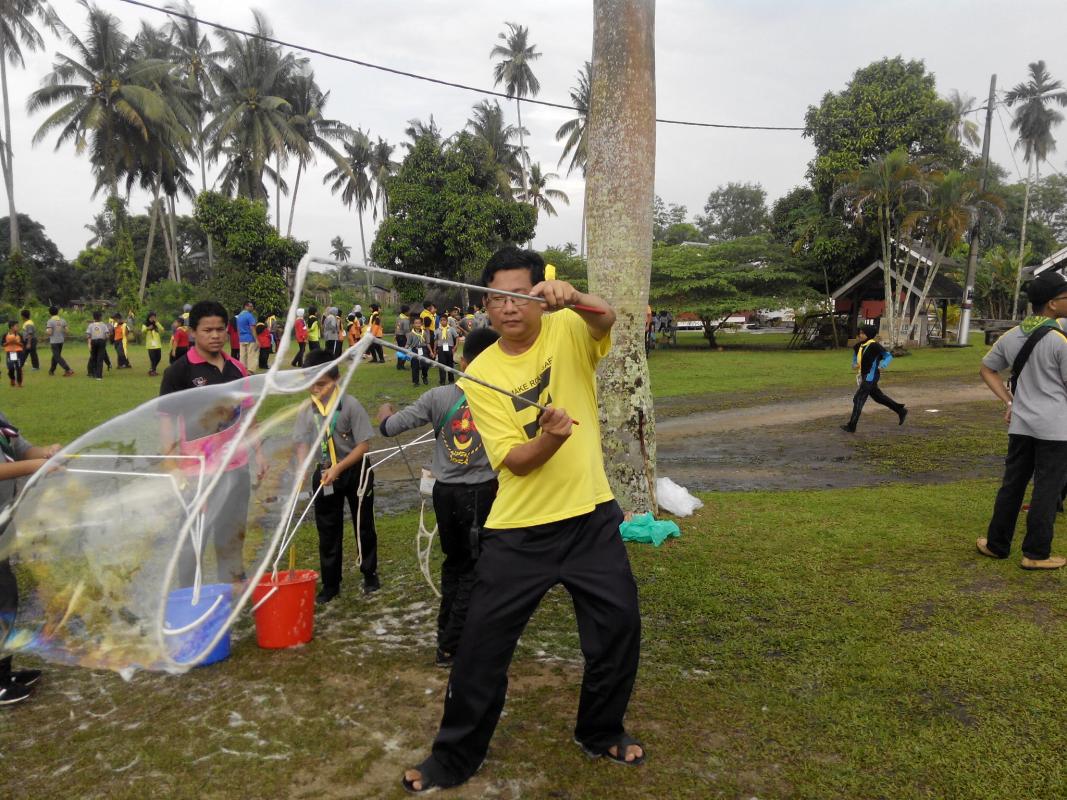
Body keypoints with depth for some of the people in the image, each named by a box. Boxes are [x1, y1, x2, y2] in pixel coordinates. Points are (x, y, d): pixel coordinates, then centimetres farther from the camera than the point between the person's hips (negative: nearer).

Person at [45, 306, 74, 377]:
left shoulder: (50, 321, -12)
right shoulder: (62, 320, 2)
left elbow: (49, 332, -17)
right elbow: (66, 330, 2)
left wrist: (46, 330, 5)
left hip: (54, 342, -6)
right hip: (61, 341, 6)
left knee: (57, 357, -5)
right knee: (56, 356, 19)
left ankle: (68, 370, -18)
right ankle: (52, 370, 29)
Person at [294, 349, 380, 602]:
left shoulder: (350, 405, -16)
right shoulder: (307, 409, -4)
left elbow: (363, 445, -15)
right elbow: (303, 442, -3)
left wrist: (338, 468, -23)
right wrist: (301, 467, -23)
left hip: (355, 471, -3)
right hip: (324, 473, 3)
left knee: (364, 525, 11)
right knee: (327, 531, 9)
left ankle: (370, 574, 29)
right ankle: (330, 583, 21)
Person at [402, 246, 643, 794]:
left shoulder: (569, 331, -5)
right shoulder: (480, 375, -7)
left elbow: (606, 320, -29)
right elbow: (514, 461, -13)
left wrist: (574, 298, -51)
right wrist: (551, 437, -34)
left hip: (591, 516, 1)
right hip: (518, 528, -1)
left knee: (619, 627, 11)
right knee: (483, 641, 4)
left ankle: (601, 732, 38)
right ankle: (455, 756, 26)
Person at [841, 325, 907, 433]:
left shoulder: (874, 345, -17)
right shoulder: (859, 346, 4)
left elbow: (888, 356, -12)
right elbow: (855, 356, 23)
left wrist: (881, 366, -28)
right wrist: (854, 364, 3)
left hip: (871, 377, -9)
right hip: (864, 376, 9)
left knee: (858, 399, -8)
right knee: (878, 396, 21)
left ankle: (851, 426, -3)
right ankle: (901, 410, 36)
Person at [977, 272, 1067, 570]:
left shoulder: (1011, 336, 5)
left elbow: (986, 369, 14)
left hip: (1020, 423, 6)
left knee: (1011, 485, 14)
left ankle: (996, 544, 21)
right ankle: (1036, 553, 10)